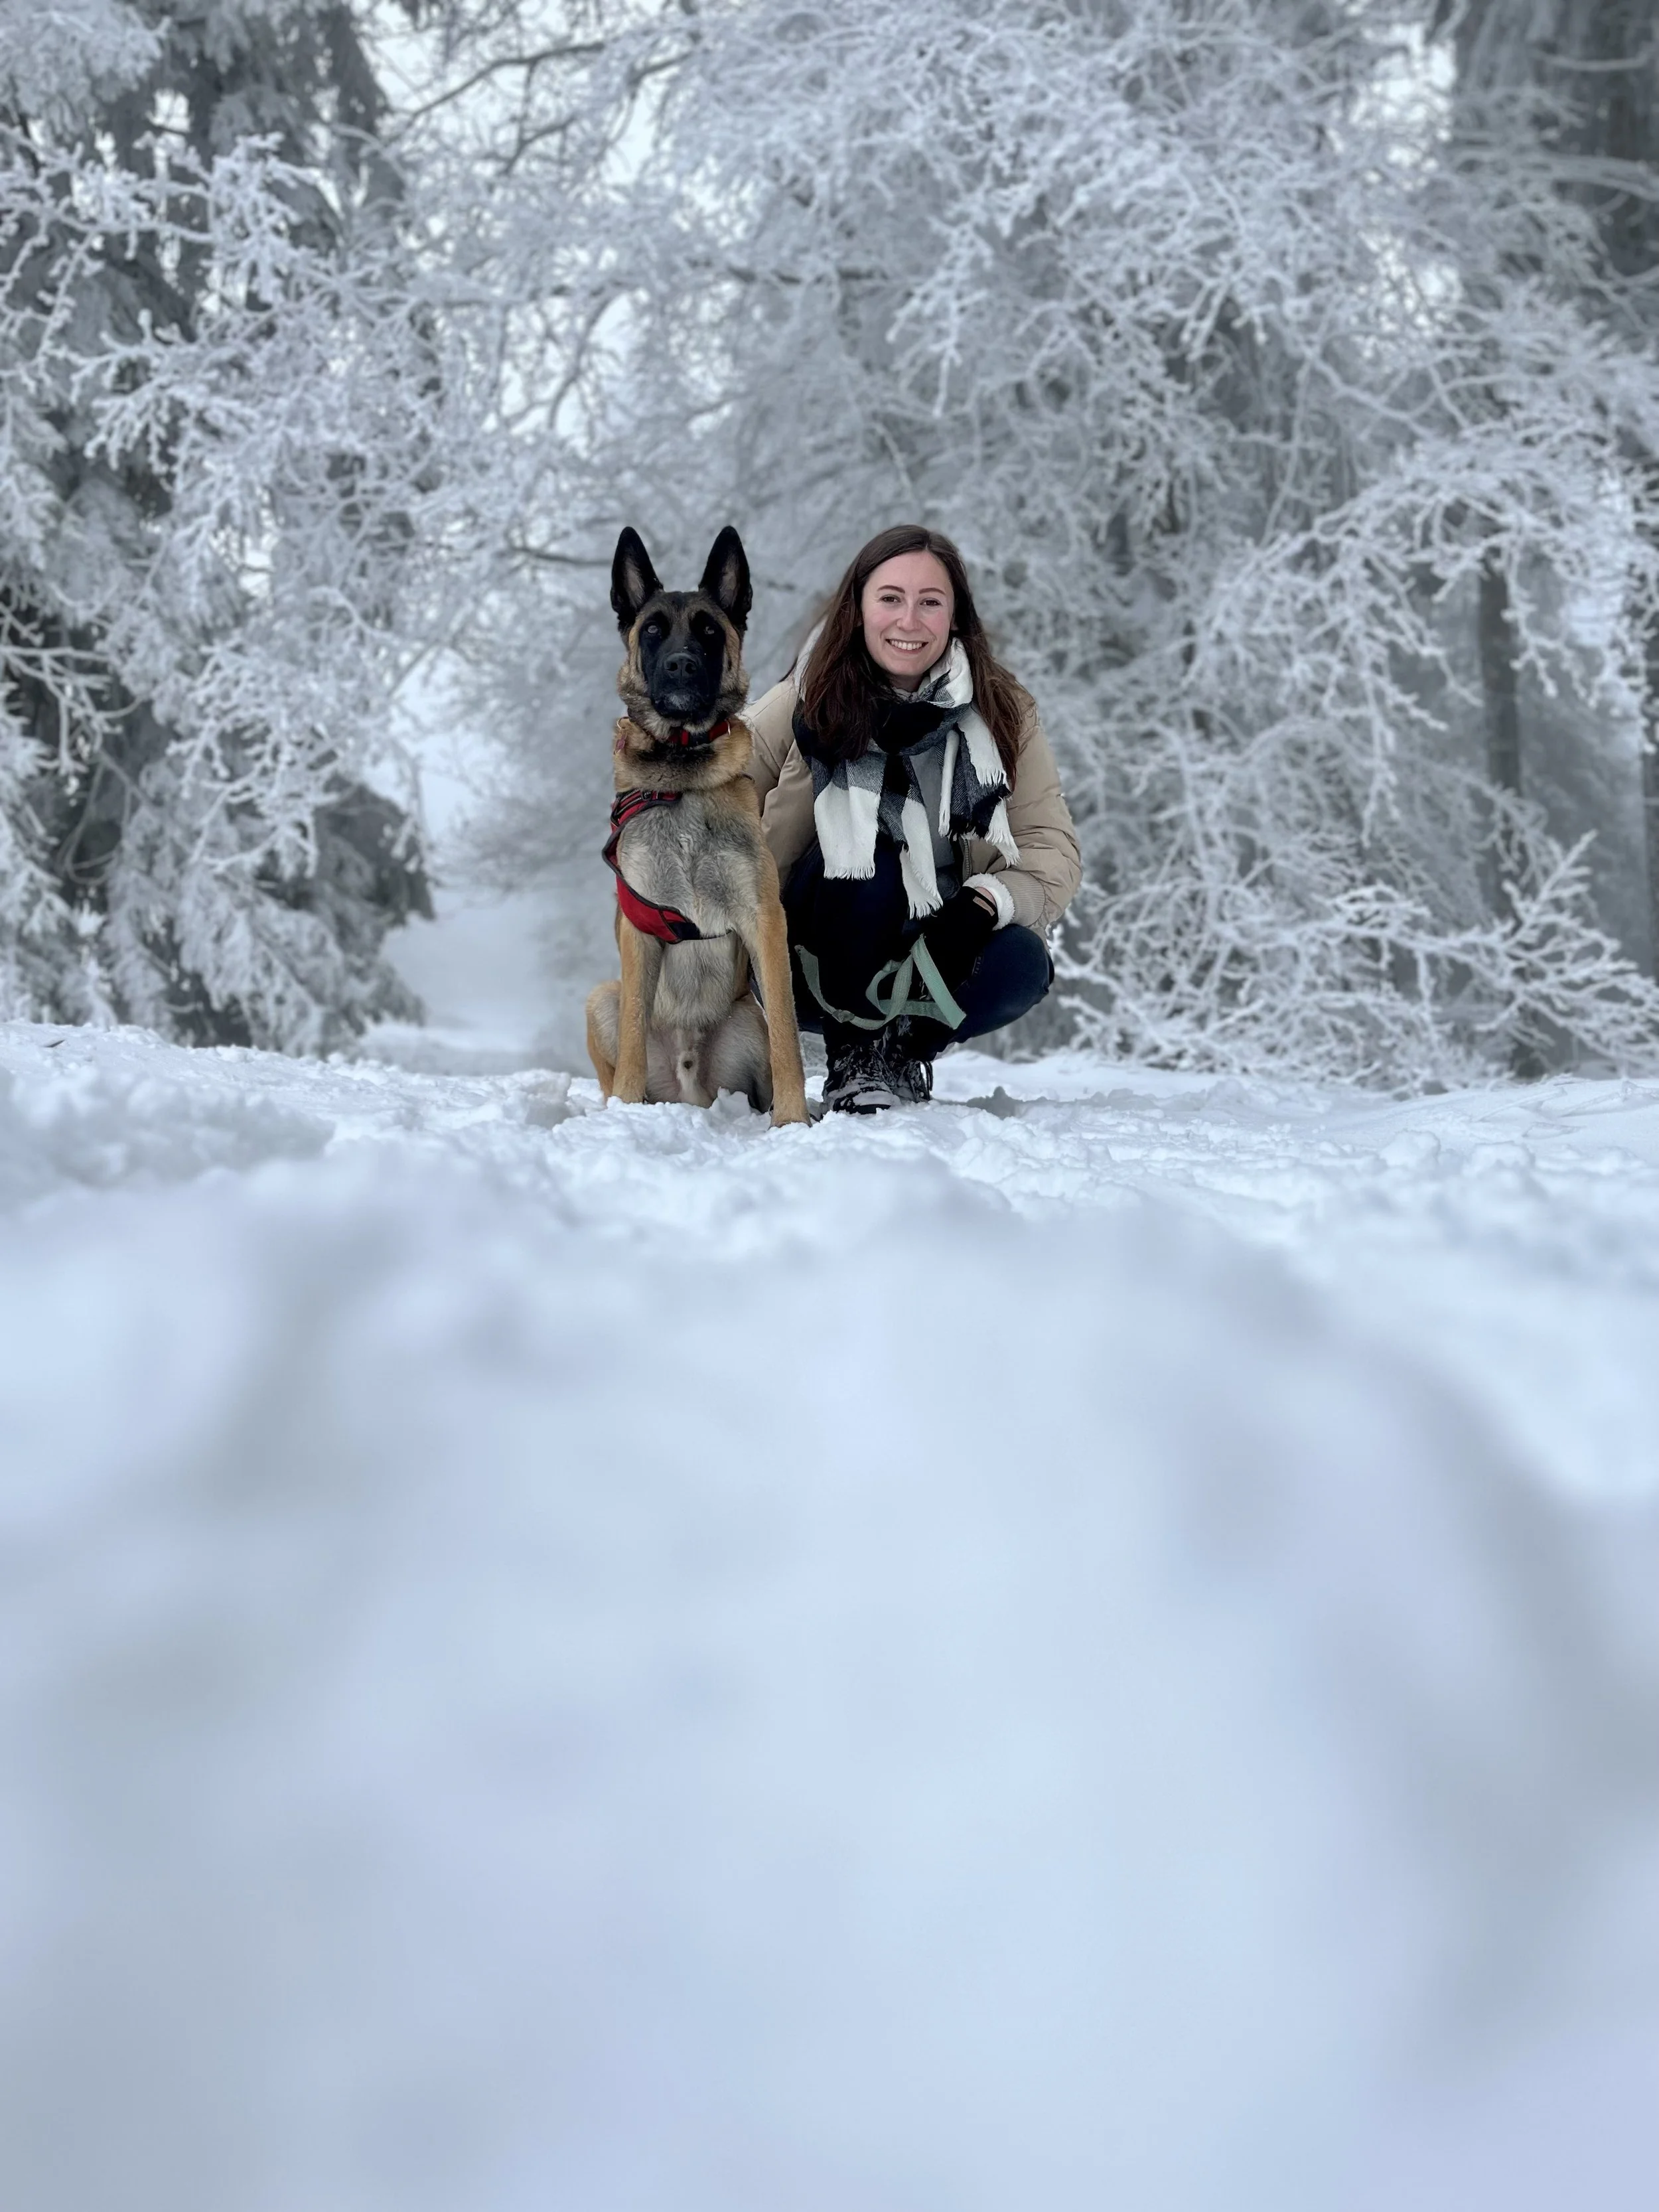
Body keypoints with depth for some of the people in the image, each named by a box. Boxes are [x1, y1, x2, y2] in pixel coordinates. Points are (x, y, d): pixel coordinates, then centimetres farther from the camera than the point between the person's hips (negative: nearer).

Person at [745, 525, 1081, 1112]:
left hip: (941, 949, 2)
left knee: (1020, 963, -28)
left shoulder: (1003, 713, -3)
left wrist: (982, 903, -28)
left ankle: (904, 1047, 3)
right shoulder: (808, 704, -9)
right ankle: (853, 1053, -13)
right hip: (816, 969, -2)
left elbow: (1053, 849, -9)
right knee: (862, 853, -31)